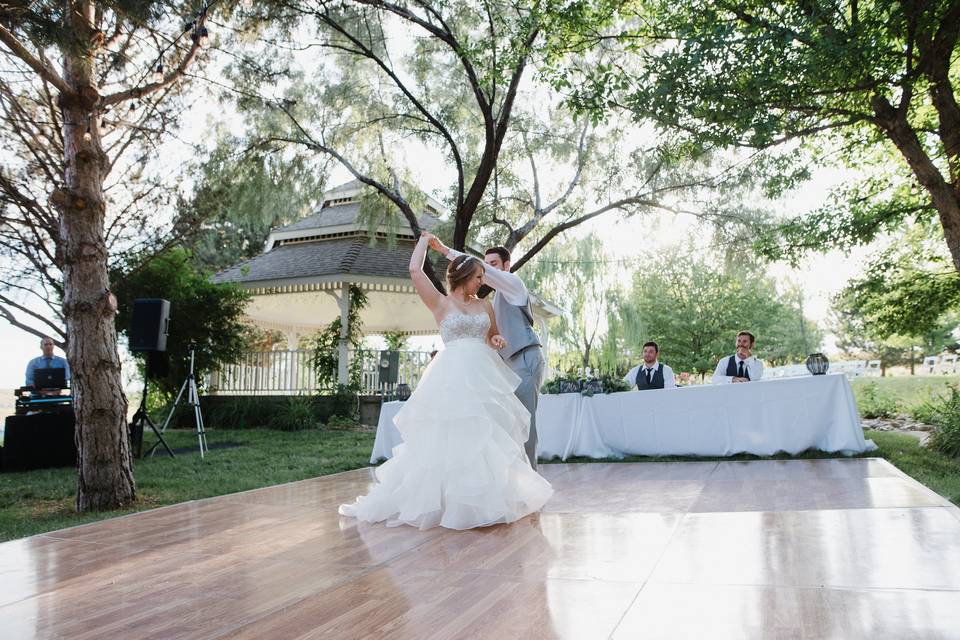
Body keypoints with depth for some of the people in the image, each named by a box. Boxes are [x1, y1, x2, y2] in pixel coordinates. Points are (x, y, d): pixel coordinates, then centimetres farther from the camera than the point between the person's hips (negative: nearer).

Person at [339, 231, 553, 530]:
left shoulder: (484, 305, 15)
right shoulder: (441, 303, 2)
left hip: (483, 375, 5)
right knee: (446, 438, -3)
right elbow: (415, 271, -6)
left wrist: (497, 341, 3)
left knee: (486, 438, 7)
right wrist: (424, 240, 10)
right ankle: (440, 497, 10)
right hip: (453, 376, -5)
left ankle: (485, 495, 20)